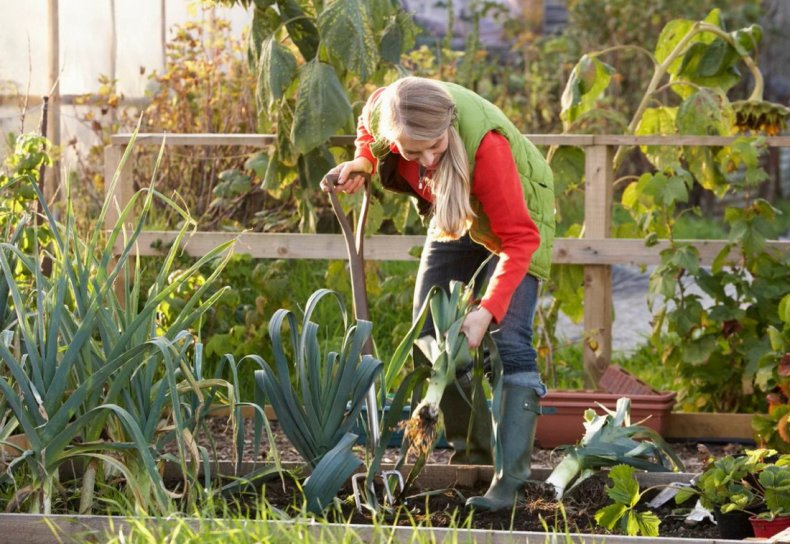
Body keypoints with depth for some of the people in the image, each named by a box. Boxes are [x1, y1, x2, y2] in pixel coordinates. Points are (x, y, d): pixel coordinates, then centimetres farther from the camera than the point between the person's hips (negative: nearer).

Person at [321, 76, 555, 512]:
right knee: (429, 331, 5)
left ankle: (510, 479, -23)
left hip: (515, 215, -6)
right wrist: (363, 160, -14)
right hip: (455, 214, 6)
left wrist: (487, 311, -44)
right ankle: (470, 447, 18)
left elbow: (518, 239, -37)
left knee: (508, 341, -19)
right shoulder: (383, 110, -27)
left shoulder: (484, 141, -42)